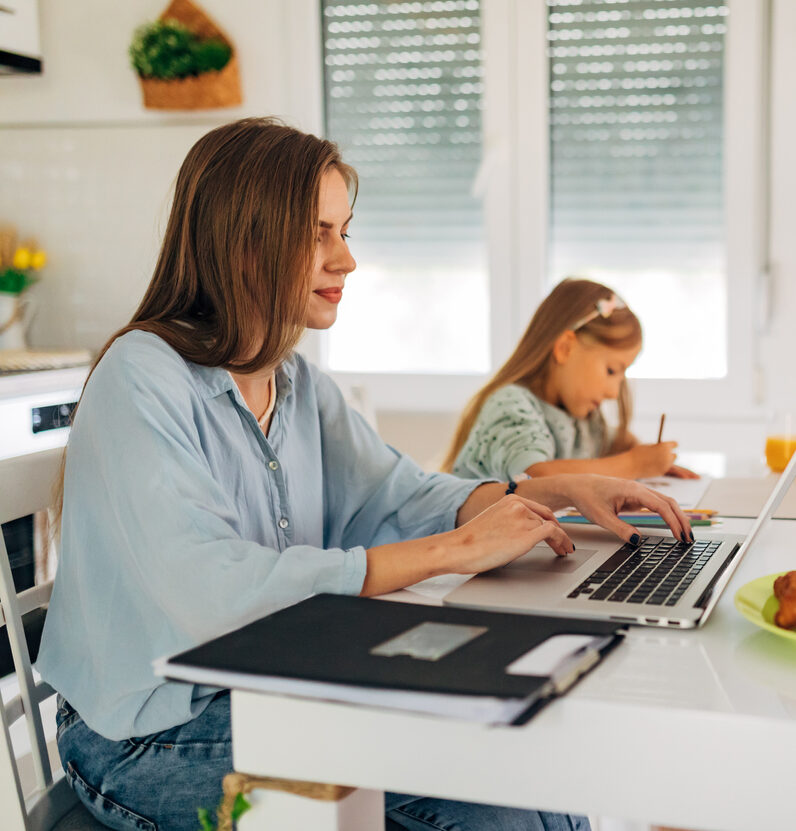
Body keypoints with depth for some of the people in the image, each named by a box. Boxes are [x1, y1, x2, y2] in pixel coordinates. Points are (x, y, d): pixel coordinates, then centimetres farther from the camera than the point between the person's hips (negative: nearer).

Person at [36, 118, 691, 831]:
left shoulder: (300, 385, 9)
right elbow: (212, 591, -29)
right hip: (148, 744, -7)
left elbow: (397, 498, 6)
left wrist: (560, 490, -10)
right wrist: (452, 550, -27)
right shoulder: (141, 381, -18)